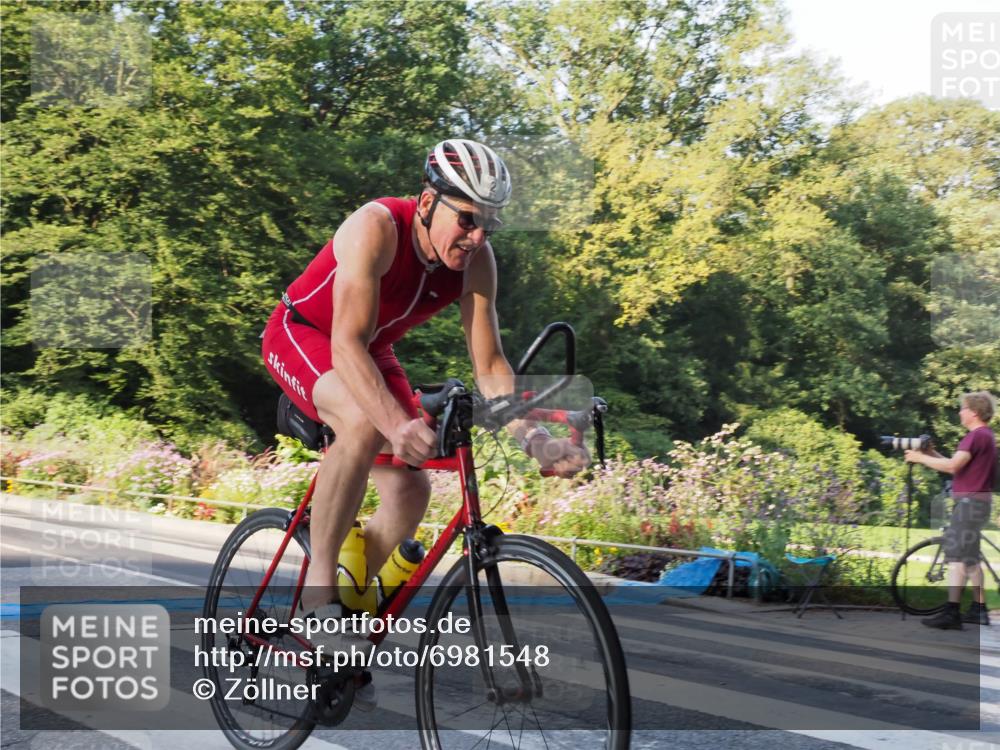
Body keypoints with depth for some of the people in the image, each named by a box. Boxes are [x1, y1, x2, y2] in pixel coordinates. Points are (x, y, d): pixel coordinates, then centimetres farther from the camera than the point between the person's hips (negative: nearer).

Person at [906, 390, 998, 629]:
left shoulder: (977, 435, -14)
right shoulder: (985, 435, 18)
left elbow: (953, 466, -23)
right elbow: (958, 466, 17)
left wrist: (920, 458, -14)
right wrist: (932, 453, 8)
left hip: (970, 502, -10)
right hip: (976, 501, 10)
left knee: (957, 556, -11)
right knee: (970, 558, 15)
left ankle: (951, 613, -14)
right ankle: (979, 610, 19)